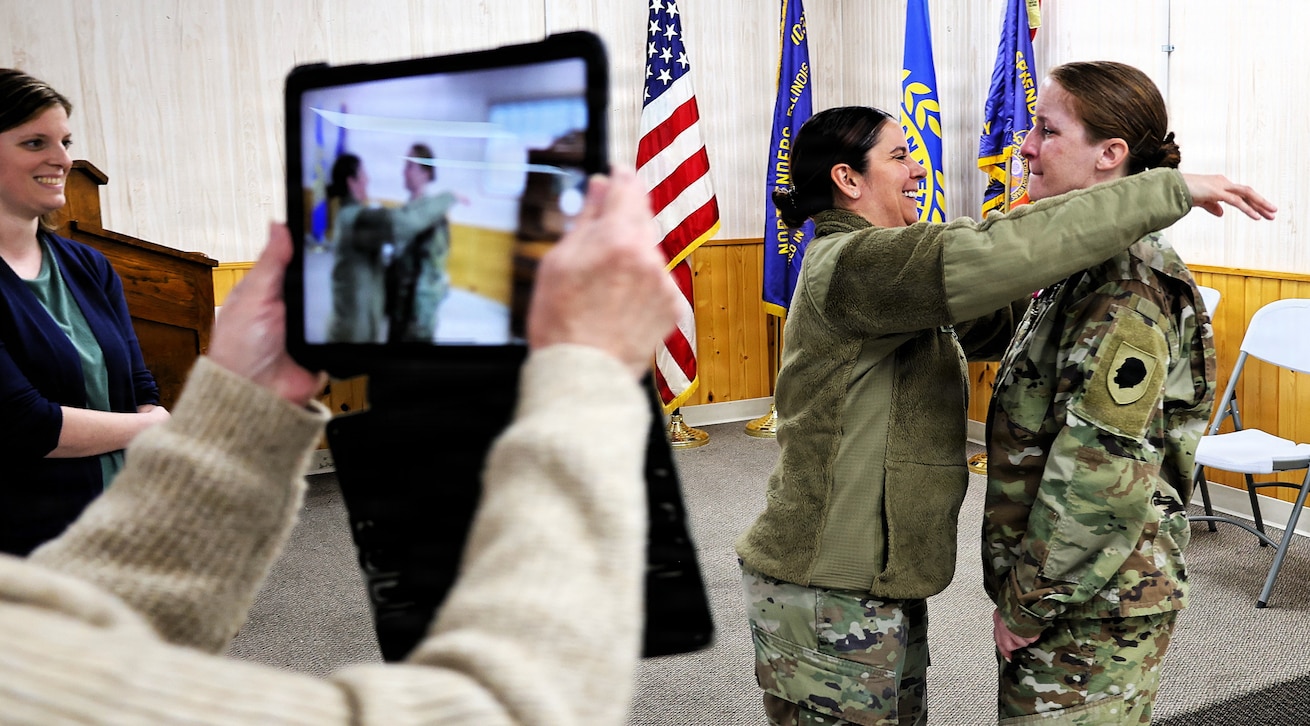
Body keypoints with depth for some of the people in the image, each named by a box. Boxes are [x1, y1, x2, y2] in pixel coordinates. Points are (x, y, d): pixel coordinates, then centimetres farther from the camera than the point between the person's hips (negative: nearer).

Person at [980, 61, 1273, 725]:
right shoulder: (1085, 266, 9)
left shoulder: (1126, 293, -21)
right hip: (1058, 585, 9)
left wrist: (1029, 604, -16)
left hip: (1092, 610, -9)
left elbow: (1104, 478, -25)